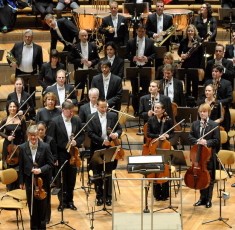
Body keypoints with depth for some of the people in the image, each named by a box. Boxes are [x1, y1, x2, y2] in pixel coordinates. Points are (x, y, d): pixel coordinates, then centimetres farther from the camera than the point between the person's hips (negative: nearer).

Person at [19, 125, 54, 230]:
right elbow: (21, 166, 3)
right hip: (29, 181, 1)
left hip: (42, 180, -1)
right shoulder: (23, 148, -2)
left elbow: (50, 164, -4)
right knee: (32, 205, 7)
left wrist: (41, 170, -21)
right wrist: (21, 181, 4)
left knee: (42, 206, 6)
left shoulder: (45, 147, -7)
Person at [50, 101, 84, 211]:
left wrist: (76, 142, -13)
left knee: (72, 178, 10)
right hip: (61, 155, -3)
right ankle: (62, 201, 17)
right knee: (62, 178, 5)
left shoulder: (77, 120, 3)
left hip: (73, 154, 3)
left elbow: (82, 136, 9)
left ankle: (70, 201, 22)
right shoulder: (55, 121, -9)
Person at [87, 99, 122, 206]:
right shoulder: (91, 117, -2)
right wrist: (102, 141, -17)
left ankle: (108, 196, 16)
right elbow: (90, 133, -8)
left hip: (109, 149, 1)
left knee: (108, 173, 7)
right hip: (97, 149, -1)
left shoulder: (113, 116, 3)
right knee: (97, 174, 7)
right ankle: (99, 196, 18)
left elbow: (119, 129, 6)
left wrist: (117, 134, -17)